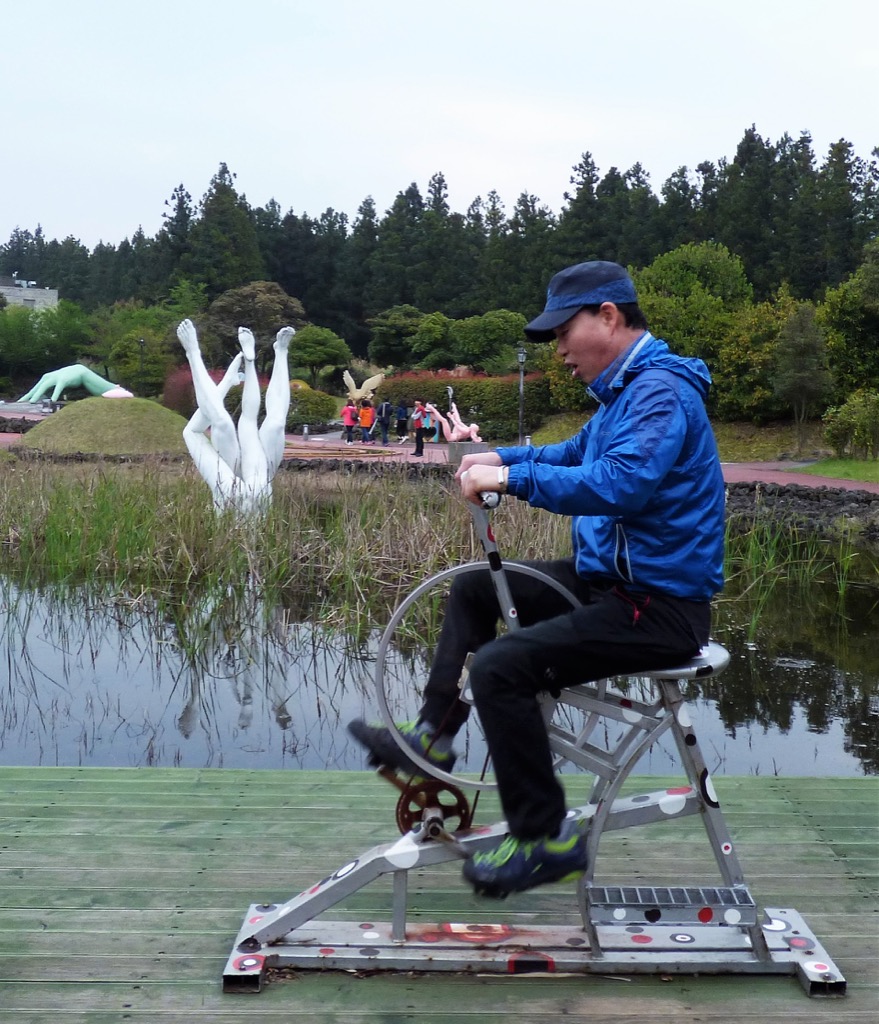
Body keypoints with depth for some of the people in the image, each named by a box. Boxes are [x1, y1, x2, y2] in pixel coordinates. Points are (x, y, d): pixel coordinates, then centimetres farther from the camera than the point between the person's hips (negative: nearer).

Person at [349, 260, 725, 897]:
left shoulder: (661, 392, -20)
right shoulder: (625, 390, 14)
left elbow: (618, 484, -34)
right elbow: (578, 453, 28)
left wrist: (513, 479, -26)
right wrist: (502, 457, 13)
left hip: (658, 607, -11)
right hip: (608, 577, 11)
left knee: (500, 666, -23)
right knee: (474, 588, 18)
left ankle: (547, 840, -10)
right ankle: (433, 736, 23)